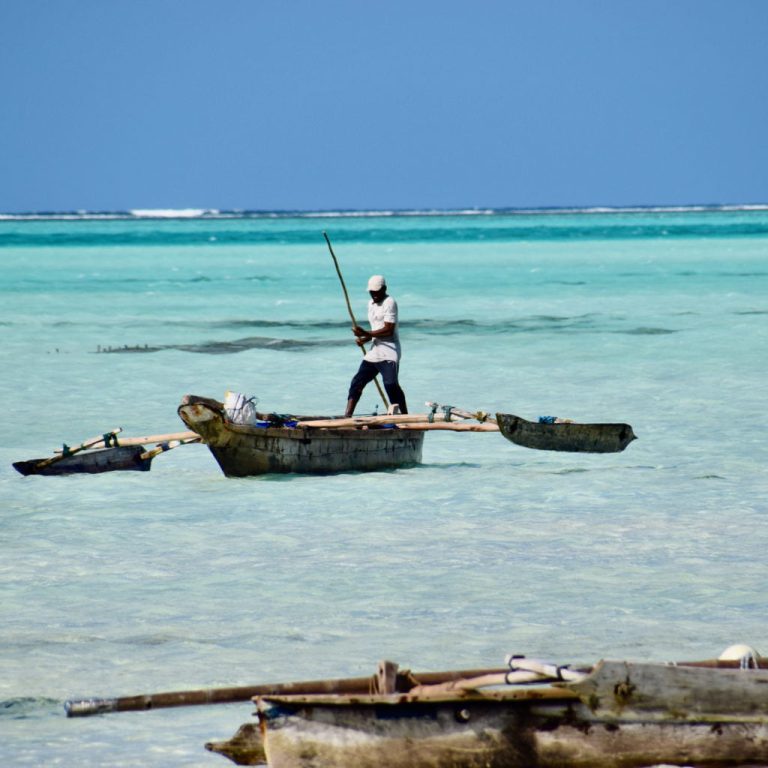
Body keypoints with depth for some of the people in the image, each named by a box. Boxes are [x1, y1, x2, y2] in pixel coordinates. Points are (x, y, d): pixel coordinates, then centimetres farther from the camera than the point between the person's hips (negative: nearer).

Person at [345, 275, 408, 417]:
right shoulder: (371, 304, 18)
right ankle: (347, 416, 7)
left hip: (388, 352, -9)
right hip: (374, 351, 9)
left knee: (391, 384, -17)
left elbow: (388, 330, -18)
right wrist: (364, 339, 3)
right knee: (357, 382, 4)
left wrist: (366, 334, -19)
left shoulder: (389, 303, -9)